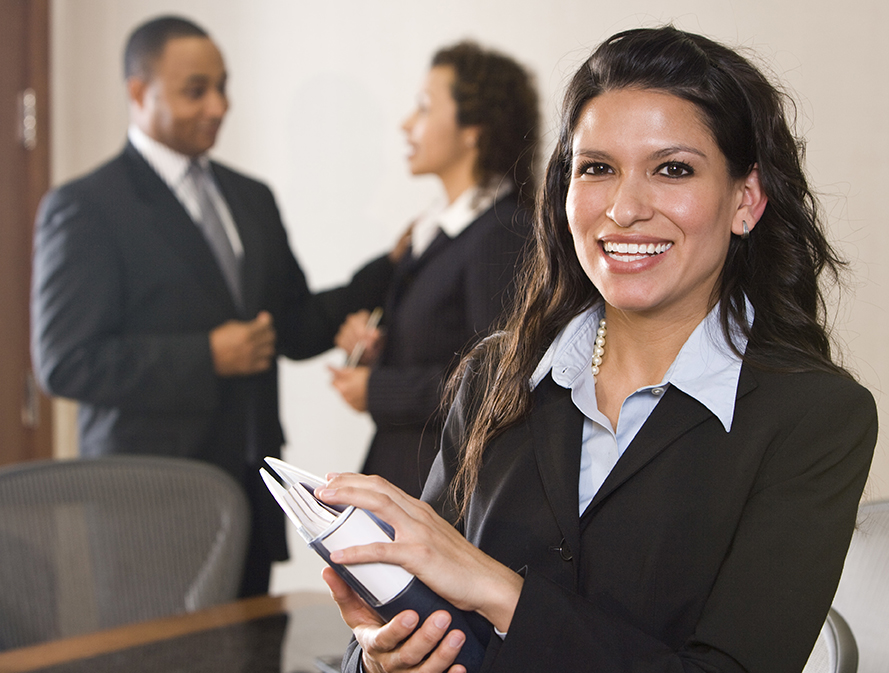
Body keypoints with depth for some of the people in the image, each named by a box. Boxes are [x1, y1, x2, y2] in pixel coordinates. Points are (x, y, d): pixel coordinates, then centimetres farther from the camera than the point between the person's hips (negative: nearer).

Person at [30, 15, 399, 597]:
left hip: (250, 497, 6)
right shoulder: (83, 208, -5)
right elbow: (65, 363, -13)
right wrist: (207, 357, -16)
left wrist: (391, 271, 4)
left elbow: (297, 329, 16)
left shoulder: (252, 199, 16)